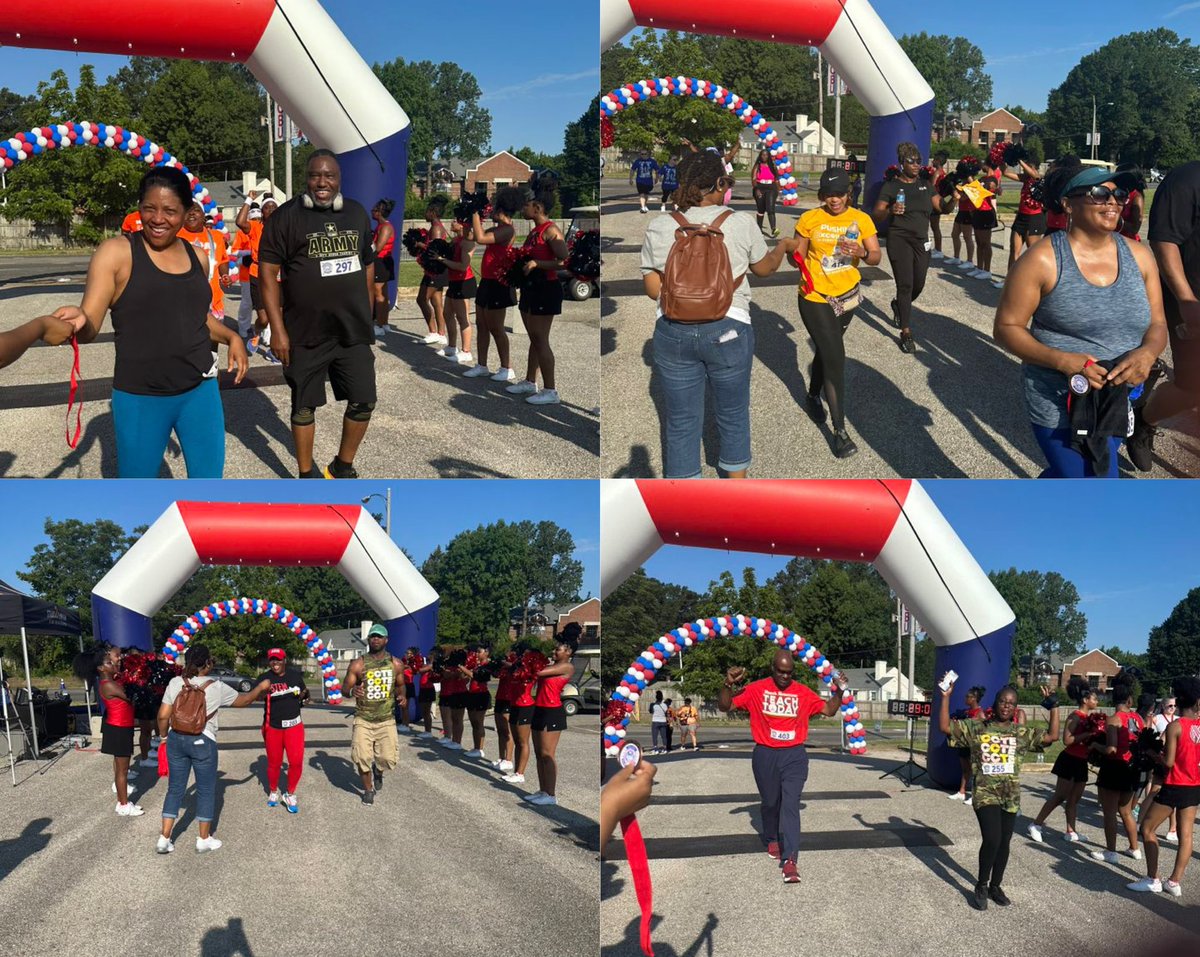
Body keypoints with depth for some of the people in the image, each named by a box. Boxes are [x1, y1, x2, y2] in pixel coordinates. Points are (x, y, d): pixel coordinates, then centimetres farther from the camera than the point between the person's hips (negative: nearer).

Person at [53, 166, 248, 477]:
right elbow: (89, 328, -13)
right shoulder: (116, 252, -10)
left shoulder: (197, 257, 6)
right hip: (140, 398, -4)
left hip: (200, 391, 5)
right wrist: (77, 320, -36)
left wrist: (231, 337, 6)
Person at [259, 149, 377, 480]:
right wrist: (277, 329, -14)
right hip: (305, 333, -4)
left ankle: (342, 467, 27)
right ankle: (306, 475, 22)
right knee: (304, 406, 7)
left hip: (353, 330, 4)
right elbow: (269, 273, -9)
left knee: (364, 401, 7)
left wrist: (367, 313, 14)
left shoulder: (357, 213, 8)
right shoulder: (286, 217, -7)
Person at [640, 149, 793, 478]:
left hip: (674, 332, 1)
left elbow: (653, 288, -1)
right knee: (733, 414, 19)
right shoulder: (741, 223, -6)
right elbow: (764, 267, 12)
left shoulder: (658, 228, -3)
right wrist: (783, 247, 33)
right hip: (727, 330, -1)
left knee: (681, 420, 12)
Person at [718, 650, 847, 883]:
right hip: (765, 755, 1)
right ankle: (772, 840, 44)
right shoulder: (756, 690, -4)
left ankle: (789, 860, -17)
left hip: (794, 755, 0)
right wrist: (728, 684, -21)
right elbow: (725, 706, -4)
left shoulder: (803, 693, 2)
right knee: (770, 803, 17)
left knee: (790, 805, -12)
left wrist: (839, 691, -3)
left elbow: (828, 709, 13)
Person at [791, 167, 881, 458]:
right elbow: (798, 256, -1)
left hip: (846, 296, 3)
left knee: (826, 350, 22)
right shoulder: (810, 219, -8)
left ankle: (813, 396, 50)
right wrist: (794, 257, -25)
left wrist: (862, 253, -31)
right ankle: (840, 430, -4)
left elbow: (876, 257, -9)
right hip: (815, 298, -3)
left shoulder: (861, 220, -4)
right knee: (835, 359, -10)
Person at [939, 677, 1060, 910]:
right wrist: (946, 697, -11)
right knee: (991, 839, -17)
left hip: (1010, 796, 4)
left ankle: (995, 886, 29)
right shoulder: (975, 726, -1)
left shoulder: (1022, 733, 6)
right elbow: (945, 727, -7)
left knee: (1004, 842, 10)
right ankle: (981, 887, 3)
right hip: (986, 794, -4)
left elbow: (1052, 736, 4)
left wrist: (1053, 707, 1)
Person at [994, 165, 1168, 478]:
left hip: (1120, 399, 6)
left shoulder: (1138, 255, 2)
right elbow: (1007, 327, -10)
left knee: (1067, 472, 24)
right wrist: (1063, 360, -24)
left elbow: (1157, 324, 8)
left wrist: (1147, 352, -17)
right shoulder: (1043, 260, -12)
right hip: (1060, 404, -5)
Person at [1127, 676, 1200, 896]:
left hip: (1175, 787, -6)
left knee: (1147, 828, 4)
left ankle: (1152, 880, 0)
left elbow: (1169, 762, -16)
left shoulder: (1175, 726, -15)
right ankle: (1175, 882, 10)